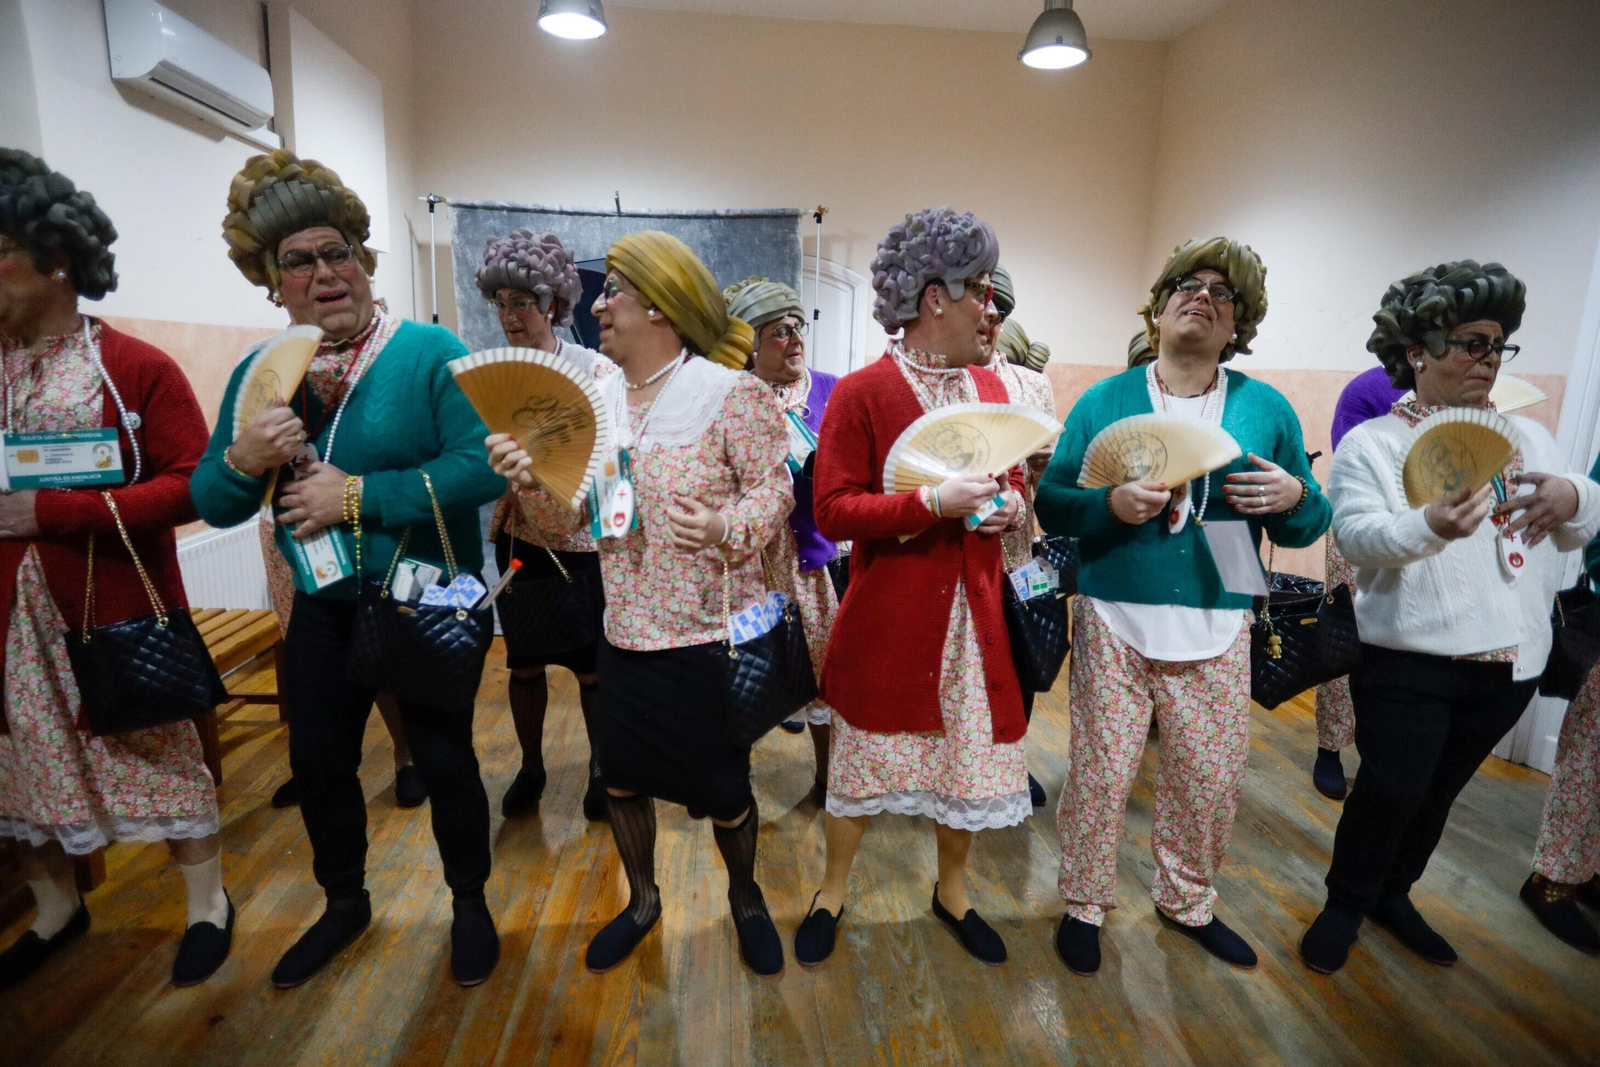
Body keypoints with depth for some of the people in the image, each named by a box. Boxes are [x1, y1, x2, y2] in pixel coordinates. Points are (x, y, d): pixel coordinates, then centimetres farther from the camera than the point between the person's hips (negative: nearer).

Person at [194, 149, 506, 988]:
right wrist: (243, 458, -19)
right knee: (318, 762, 18)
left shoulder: (430, 352, -14)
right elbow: (211, 504, 3)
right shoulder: (260, 374, 2)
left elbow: (482, 469, -25)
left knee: (443, 761, 9)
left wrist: (357, 494, -24)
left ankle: (470, 905, 36)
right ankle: (344, 905, 46)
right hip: (322, 606, 6)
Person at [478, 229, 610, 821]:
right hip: (517, 539, 3)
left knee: (591, 665, 9)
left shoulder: (596, 370, -8)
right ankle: (531, 767, 35)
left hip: (582, 540, -3)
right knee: (524, 662, 14)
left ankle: (600, 766, 30)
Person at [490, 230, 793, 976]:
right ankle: (642, 899, 45)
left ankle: (744, 896, 41)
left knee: (724, 786, 10)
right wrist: (532, 479, -17)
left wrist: (726, 528, -30)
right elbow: (565, 517, 3)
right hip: (625, 631, 5)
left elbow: (774, 488, -11)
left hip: (712, 633, -5)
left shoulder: (730, 391, -11)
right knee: (621, 777, 17)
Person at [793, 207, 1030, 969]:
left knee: (969, 754, 15)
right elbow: (832, 510, -15)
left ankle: (952, 889, 40)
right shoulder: (860, 393, -11)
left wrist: (1011, 504, -4)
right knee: (864, 758, 10)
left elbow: (1012, 477, 19)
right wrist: (931, 503, -24)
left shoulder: (991, 387, 8)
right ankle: (833, 891, 35)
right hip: (888, 619, -5)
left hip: (973, 613, 6)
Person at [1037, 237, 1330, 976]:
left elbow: (1304, 529, 11)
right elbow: (1051, 504, -2)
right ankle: (1084, 904, 28)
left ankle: (1187, 900, 39)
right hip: (1114, 621, -2)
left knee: (1212, 779, 12)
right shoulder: (1104, 401, 2)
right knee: (1100, 774, 4)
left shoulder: (1268, 409, 7)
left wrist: (1294, 497, -12)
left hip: (1217, 628, 3)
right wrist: (1111, 504, -20)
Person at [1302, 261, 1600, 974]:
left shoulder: (1526, 436, 11)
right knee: (1392, 790, -1)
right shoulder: (1370, 442, -5)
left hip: (1509, 660, 5)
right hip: (1408, 659, -5)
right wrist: (1429, 526, -37)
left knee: (1439, 790, 17)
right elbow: (1357, 537, -18)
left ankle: (1393, 895, 38)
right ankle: (1346, 904, 22)